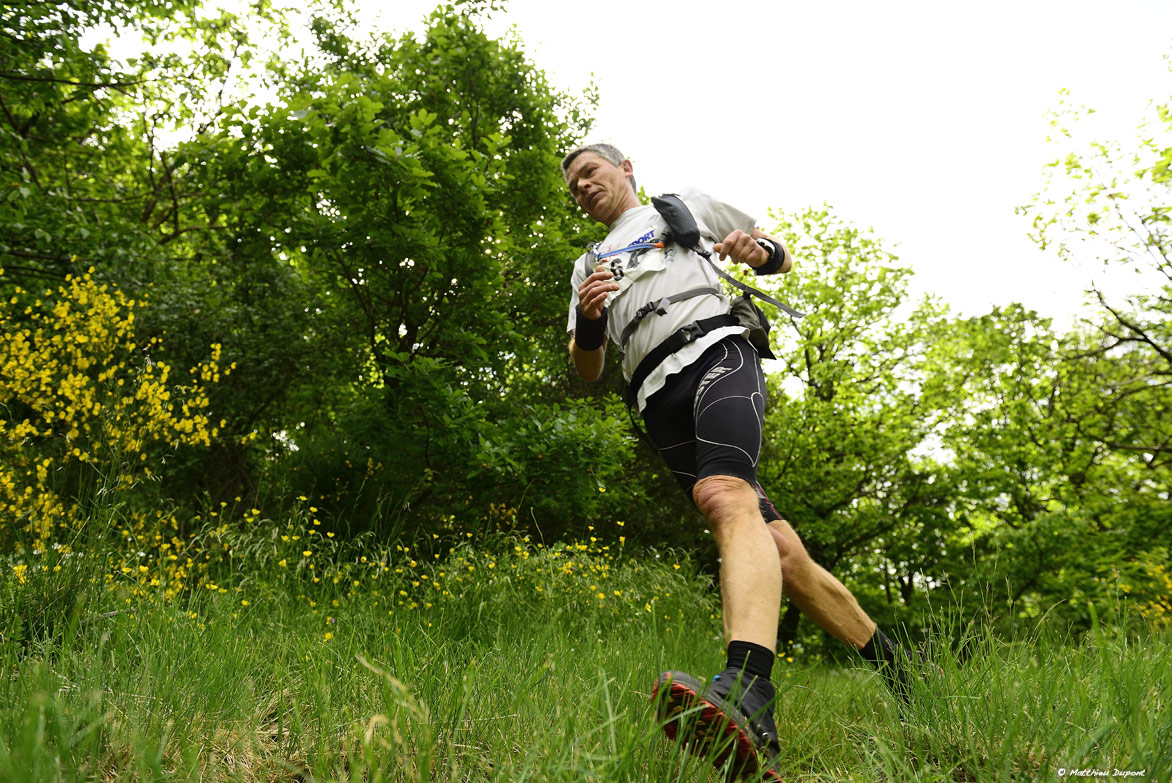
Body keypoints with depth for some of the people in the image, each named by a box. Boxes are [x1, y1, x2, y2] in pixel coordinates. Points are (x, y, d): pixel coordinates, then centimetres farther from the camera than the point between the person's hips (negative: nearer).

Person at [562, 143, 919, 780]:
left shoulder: (686, 206, 26)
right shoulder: (587, 265, 32)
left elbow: (783, 258, 28)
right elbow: (588, 370, 22)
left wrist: (759, 250, 3)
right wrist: (586, 319, -1)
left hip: (713, 352, -4)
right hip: (659, 402, 4)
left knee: (724, 497, -34)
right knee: (778, 550, -7)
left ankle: (748, 694, -55)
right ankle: (884, 657, 10)